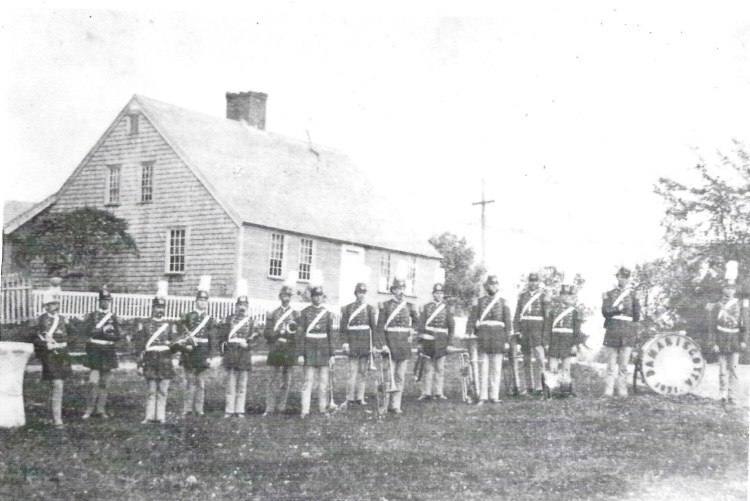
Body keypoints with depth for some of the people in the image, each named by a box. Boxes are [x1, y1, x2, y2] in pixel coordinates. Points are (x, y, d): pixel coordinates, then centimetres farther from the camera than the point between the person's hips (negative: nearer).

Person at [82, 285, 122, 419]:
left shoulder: (113, 318, 8)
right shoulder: (92, 316, 4)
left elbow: (117, 336, 1)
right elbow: (89, 331, -10)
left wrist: (99, 332, -9)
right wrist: (104, 330, -15)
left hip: (109, 352, 2)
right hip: (95, 351, -2)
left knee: (105, 382, 6)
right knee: (93, 382, -10)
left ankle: (101, 408, 15)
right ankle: (90, 408, 2)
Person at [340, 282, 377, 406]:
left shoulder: (370, 309, 8)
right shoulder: (348, 308, 3)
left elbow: (374, 327, 6)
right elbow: (343, 327, 0)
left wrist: (373, 344, -1)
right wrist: (345, 342, -8)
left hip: (365, 343, 2)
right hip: (352, 343, -2)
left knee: (363, 371, 6)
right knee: (353, 370, -6)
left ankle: (360, 397, 13)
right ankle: (350, 398, -2)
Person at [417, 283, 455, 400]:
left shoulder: (447, 309, 7)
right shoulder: (426, 307, 7)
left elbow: (451, 326, 6)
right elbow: (421, 323, 4)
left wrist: (450, 342, 0)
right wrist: (421, 338, -3)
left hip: (441, 342, 0)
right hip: (428, 341, 0)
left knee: (440, 368, 3)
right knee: (428, 367, 2)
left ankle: (439, 392, 9)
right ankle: (426, 392, 5)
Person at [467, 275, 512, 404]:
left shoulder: (503, 303, 8)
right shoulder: (479, 302, 9)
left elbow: (508, 323, 5)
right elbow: (471, 320, 4)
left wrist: (507, 341, -2)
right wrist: (468, 336, -7)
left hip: (498, 338, 0)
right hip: (483, 338, 0)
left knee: (496, 368, 2)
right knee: (483, 368, 0)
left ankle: (494, 396, 7)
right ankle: (483, 397, 2)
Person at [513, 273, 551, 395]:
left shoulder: (544, 295, 0)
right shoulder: (522, 295, 11)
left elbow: (549, 315, -3)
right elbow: (517, 315, 10)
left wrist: (548, 332, -8)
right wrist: (517, 331, 1)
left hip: (538, 329, -4)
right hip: (525, 330, 4)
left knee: (538, 358, -12)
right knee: (527, 360, 8)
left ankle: (538, 387, -12)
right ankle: (529, 387, 15)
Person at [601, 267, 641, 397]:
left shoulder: (632, 295, 11)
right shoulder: (609, 294, 10)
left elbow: (637, 316, 10)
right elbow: (605, 311, -4)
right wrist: (619, 308, -13)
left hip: (627, 335, 1)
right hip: (612, 333, -1)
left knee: (624, 365, 1)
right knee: (611, 365, 0)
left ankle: (622, 391, 4)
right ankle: (608, 391, 1)